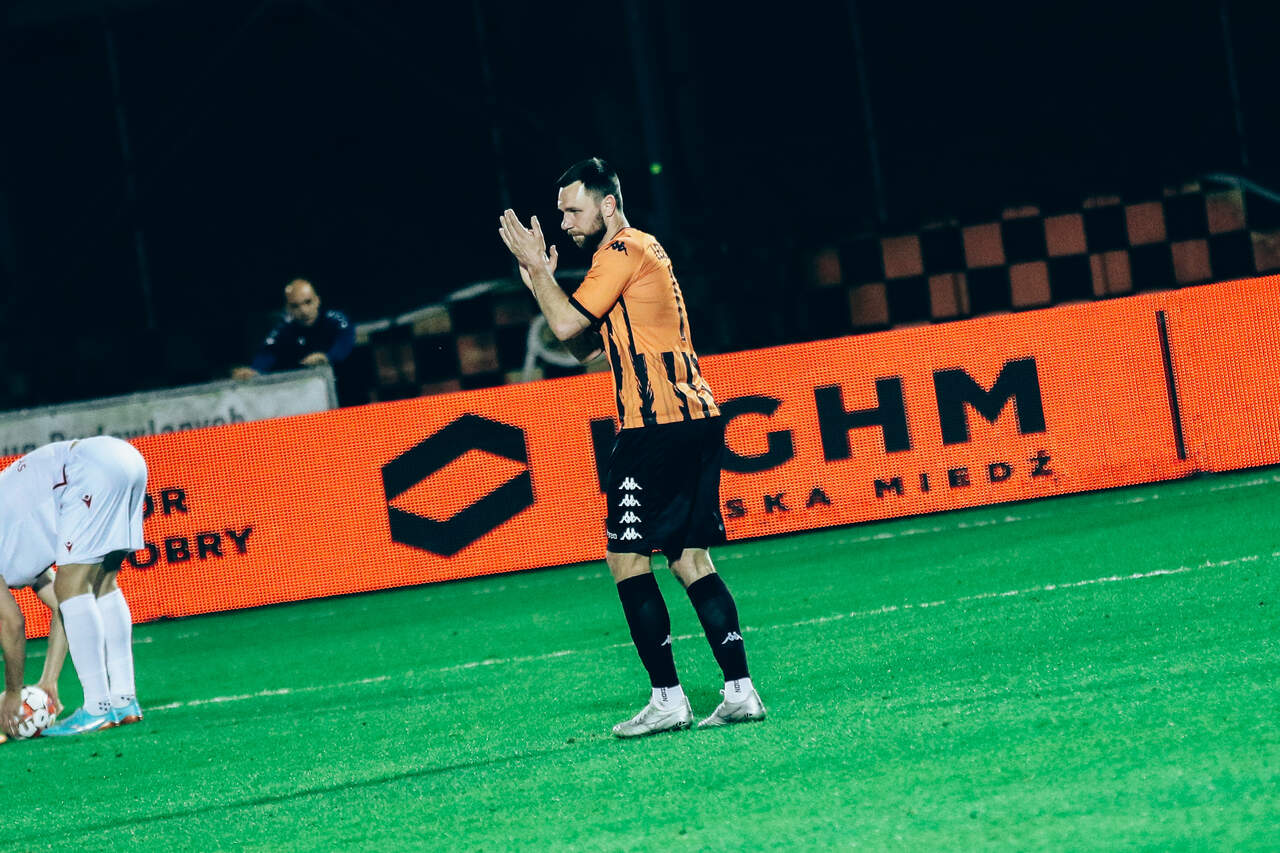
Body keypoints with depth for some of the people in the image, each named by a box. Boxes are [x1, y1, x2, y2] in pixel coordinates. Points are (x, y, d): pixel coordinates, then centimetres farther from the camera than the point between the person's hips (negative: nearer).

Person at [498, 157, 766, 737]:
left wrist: (538, 266, -1)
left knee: (626, 556, -7)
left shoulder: (623, 251, -8)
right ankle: (741, 693, 4)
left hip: (658, 425, -10)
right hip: (694, 420, 10)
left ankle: (667, 699, -10)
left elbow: (567, 325, -13)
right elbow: (585, 347, 25)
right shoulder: (642, 251, 23)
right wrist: (541, 282, 16)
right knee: (689, 559, 9)